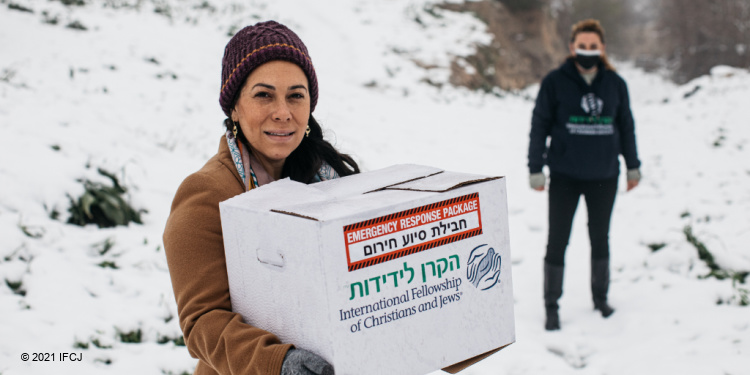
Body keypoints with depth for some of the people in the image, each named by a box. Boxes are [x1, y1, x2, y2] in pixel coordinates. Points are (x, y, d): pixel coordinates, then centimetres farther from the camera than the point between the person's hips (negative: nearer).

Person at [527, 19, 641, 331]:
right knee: (557, 240, 1)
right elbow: (539, 125, -4)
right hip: (565, 176, -3)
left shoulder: (615, 83, 2)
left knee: (600, 237, 16)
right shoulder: (555, 82, -6)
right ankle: (551, 307, 13)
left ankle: (600, 297, 34)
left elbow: (626, 126, 12)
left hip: (604, 176, 3)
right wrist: (535, 169, -7)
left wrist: (633, 166, 16)